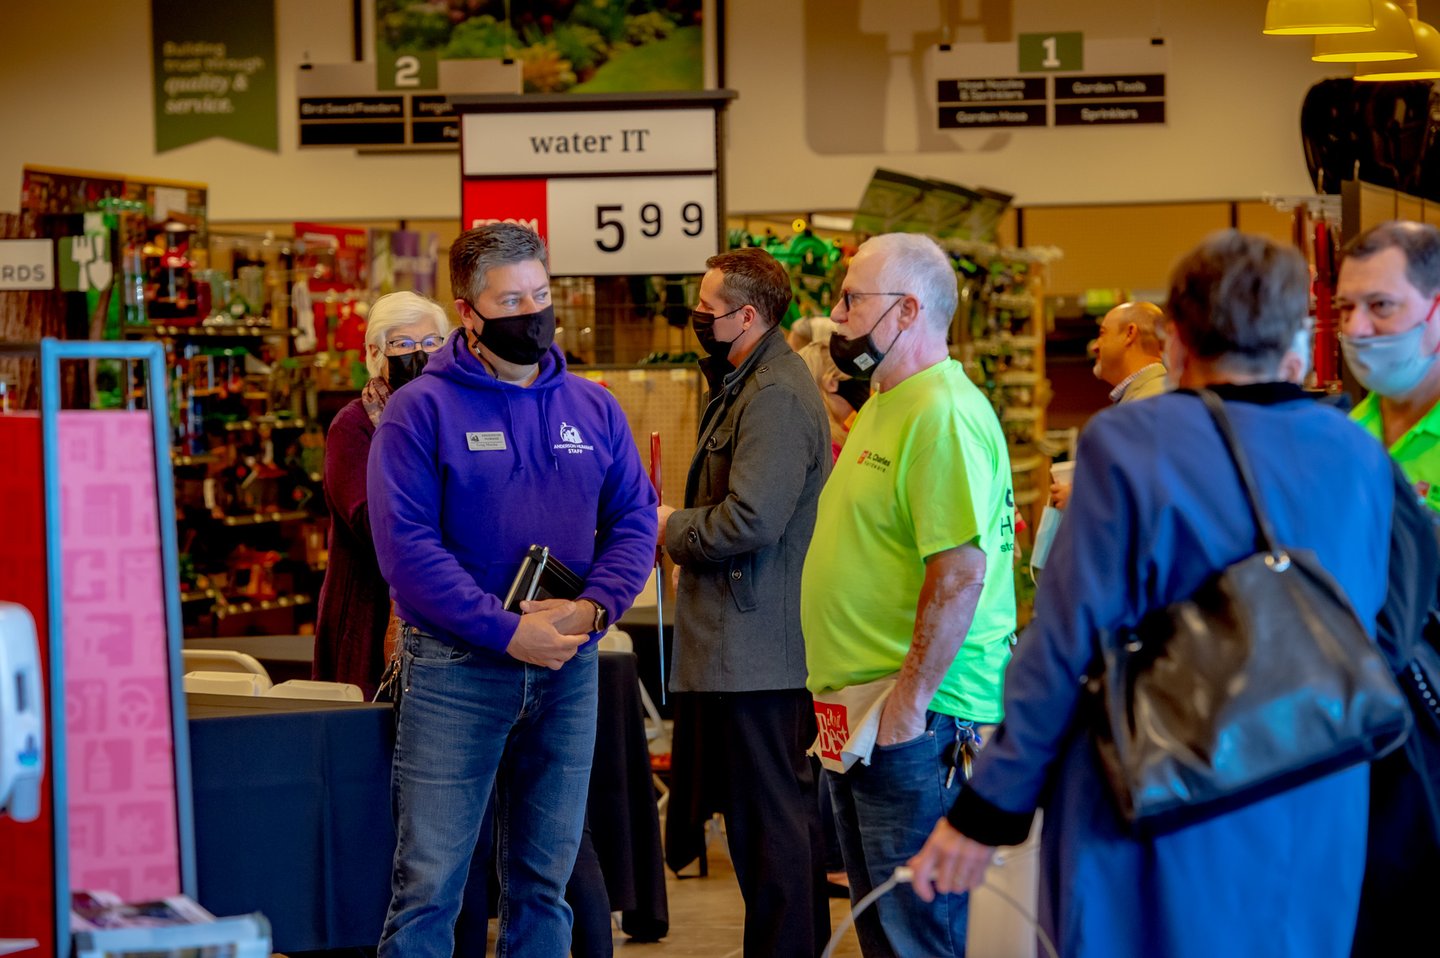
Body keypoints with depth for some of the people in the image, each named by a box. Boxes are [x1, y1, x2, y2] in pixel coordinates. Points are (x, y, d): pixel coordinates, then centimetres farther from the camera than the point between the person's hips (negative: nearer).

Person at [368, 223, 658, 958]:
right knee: (429, 881, -6)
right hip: (457, 666, -5)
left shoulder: (593, 409, 9)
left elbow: (634, 521, 7)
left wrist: (592, 608, -12)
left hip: (567, 665, 5)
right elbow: (406, 545, -14)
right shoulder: (422, 410, -6)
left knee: (544, 881, 12)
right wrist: (509, 632, -19)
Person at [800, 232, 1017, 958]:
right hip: (861, 715, 10)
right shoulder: (884, 407, 17)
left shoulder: (943, 414, -16)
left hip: (915, 725, -10)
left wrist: (911, 699, -23)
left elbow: (961, 571, -24)